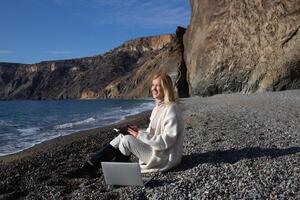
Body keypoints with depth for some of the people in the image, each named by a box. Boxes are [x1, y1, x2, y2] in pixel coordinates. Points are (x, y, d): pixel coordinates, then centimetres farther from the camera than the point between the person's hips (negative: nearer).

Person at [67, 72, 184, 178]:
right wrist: (139, 132, -4)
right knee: (121, 137, -4)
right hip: (154, 149, 9)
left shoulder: (171, 109, -18)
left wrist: (141, 135, -21)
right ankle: (90, 167, -6)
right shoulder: (158, 107, 12)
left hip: (163, 158, -9)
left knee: (127, 140, -20)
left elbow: (166, 141, -24)